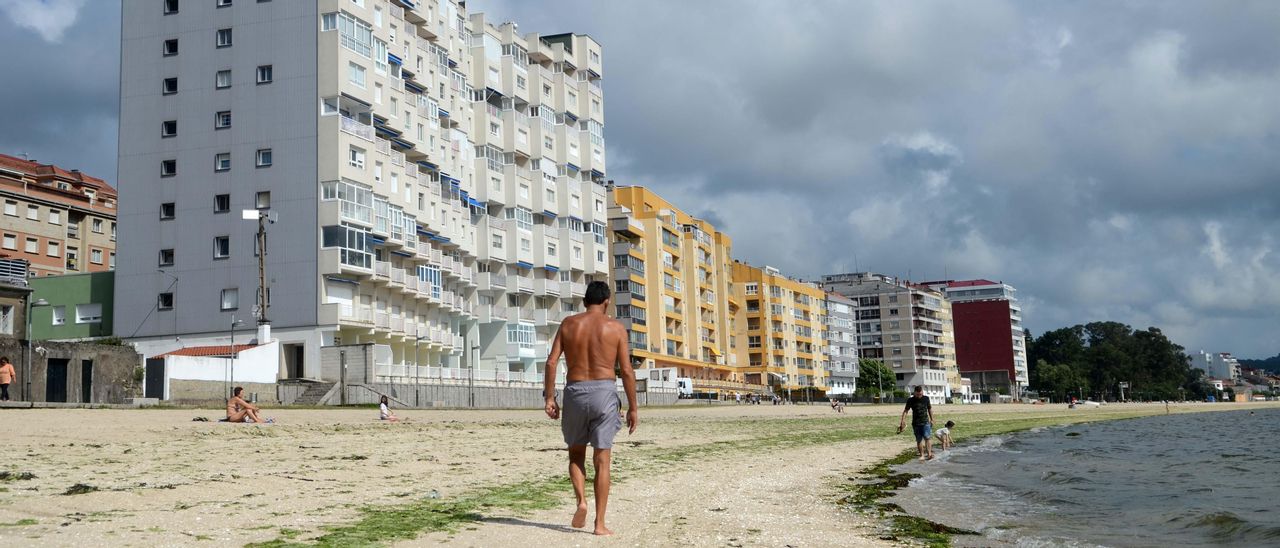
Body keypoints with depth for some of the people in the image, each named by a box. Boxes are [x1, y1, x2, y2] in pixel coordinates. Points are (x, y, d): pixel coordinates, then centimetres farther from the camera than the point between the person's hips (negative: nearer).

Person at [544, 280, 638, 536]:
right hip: (604, 392, -1)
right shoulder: (616, 328, 2)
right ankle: (600, 523, 2)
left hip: (575, 392, 1)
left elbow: (551, 362, -2)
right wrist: (633, 408, 3)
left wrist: (549, 397, 1)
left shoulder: (568, 324, 6)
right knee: (602, 460, 3)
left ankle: (581, 501, -1)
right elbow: (627, 371, -3)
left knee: (576, 454, 20)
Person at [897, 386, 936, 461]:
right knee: (919, 440, 3)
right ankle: (922, 455, 13)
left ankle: (929, 453, -23)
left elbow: (930, 409, 14)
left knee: (927, 437, -17)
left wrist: (932, 419, 18)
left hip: (925, 422, 0)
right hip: (916, 423, 0)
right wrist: (903, 420, -9)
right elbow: (906, 410, 2)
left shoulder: (926, 398, 2)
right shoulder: (911, 400, -2)